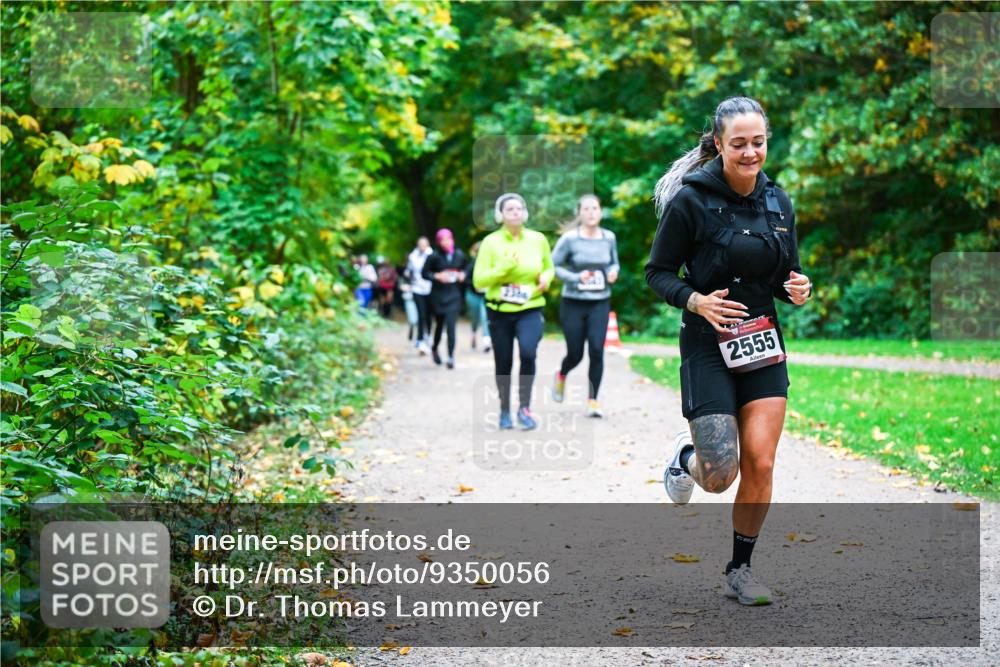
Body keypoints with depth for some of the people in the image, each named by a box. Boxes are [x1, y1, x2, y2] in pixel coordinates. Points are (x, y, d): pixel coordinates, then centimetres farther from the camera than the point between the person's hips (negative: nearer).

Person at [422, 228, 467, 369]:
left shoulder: (459, 255, 1)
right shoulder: (434, 256, -8)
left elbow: (464, 269, 18)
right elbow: (425, 273, -1)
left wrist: (462, 275, -3)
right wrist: (437, 276, -17)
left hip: (454, 295, 1)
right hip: (438, 295, -1)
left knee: (451, 325, -10)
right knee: (440, 323, 12)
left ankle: (451, 356, -9)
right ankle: (434, 348, 40)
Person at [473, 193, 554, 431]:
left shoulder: (538, 239, 1)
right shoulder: (491, 242, -6)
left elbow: (549, 268, 18)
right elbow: (478, 281, -9)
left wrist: (546, 278, -5)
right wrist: (505, 266, -20)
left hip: (531, 310, 0)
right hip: (500, 312, 0)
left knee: (528, 352, -25)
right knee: (503, 364, 7)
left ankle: (524, 408, -12)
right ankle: (505, 411, 28)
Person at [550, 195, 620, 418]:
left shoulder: (609, 238, 3)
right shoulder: (569, 238, -9)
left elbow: (614, 262, 19)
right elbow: (552, 266, -6)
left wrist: (613, 272, -4)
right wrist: (575, 278, -19)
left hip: (600, 303, 2)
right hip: (573, 303, -2)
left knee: (597, 350, -12)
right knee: (575, 354, 4)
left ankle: (593, 401, -1)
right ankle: (561, 376, 41)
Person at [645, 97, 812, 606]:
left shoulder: (778, 203, 6)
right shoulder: (690, 201, -10)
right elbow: (657, 273, -5)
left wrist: (798, 289, -6)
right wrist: (695, 300, -22)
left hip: (763, 347, 4)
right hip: (708, 349, -4)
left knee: (760, 466, -2)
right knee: (719, 477, -7)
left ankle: (739, 570, 16)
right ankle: (687, 457, 30)